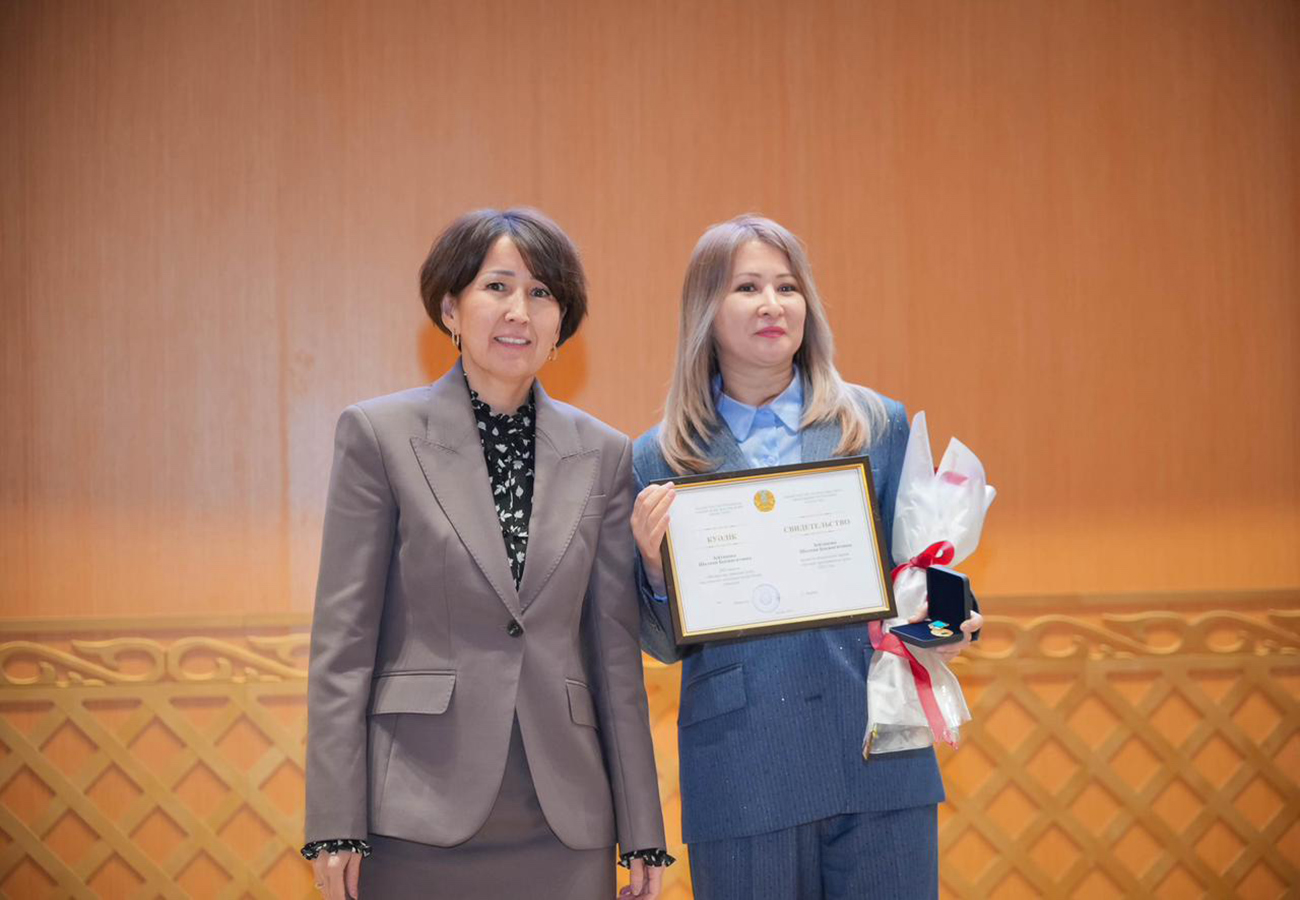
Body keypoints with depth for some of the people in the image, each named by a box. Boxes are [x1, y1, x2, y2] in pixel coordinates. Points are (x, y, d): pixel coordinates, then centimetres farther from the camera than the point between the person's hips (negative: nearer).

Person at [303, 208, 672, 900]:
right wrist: (335, 827, -7)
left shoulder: (602, 455, 7)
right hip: (419, 816, -2)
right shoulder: (379, 435, -1)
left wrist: (643, 835, 6)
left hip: (564, 821, 3)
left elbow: (615, 650, 8)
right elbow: (342, 640, -2)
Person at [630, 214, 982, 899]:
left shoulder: (878, 424, 7)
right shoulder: (661, 457, 4)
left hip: (879, 762, 1)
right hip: (741, 777, -1)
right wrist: (656, 566, -12)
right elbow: (667, 646, 7)